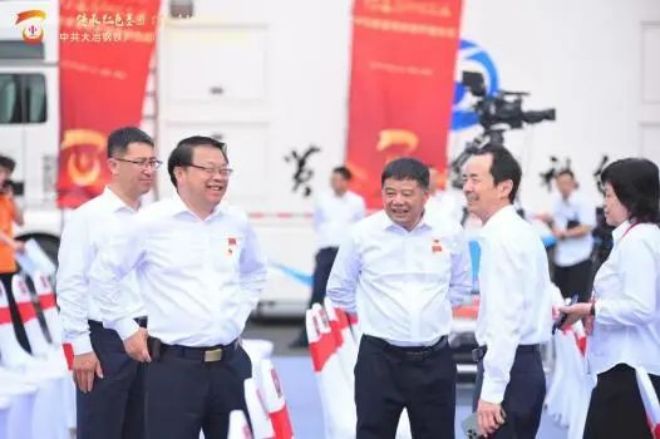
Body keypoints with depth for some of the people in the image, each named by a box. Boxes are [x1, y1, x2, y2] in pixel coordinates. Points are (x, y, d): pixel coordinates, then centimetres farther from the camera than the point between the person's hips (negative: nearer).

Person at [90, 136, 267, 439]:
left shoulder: (237, 222, 6)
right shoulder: (151, 222, -7)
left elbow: (255, 273, 25)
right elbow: (104, 272, 2)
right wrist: (126, 329, 1)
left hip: (231, 361, 5)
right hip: (174, 365, -5)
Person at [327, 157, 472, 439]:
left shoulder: (450, 233, -1)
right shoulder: (362, 233, -6)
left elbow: (461, 285, 16)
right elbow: (339, 289, 8)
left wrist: (431, 311, 10)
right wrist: (374, 312, 6)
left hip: (434, 359, 2)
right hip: (379, 358, -2)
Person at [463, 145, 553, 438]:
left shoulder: (501, 237, -15)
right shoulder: (521, 231, 15)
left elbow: (504, 319, -21)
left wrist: (491, 391, -22)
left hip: (508, 366, -10)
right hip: (527, 362, 10)